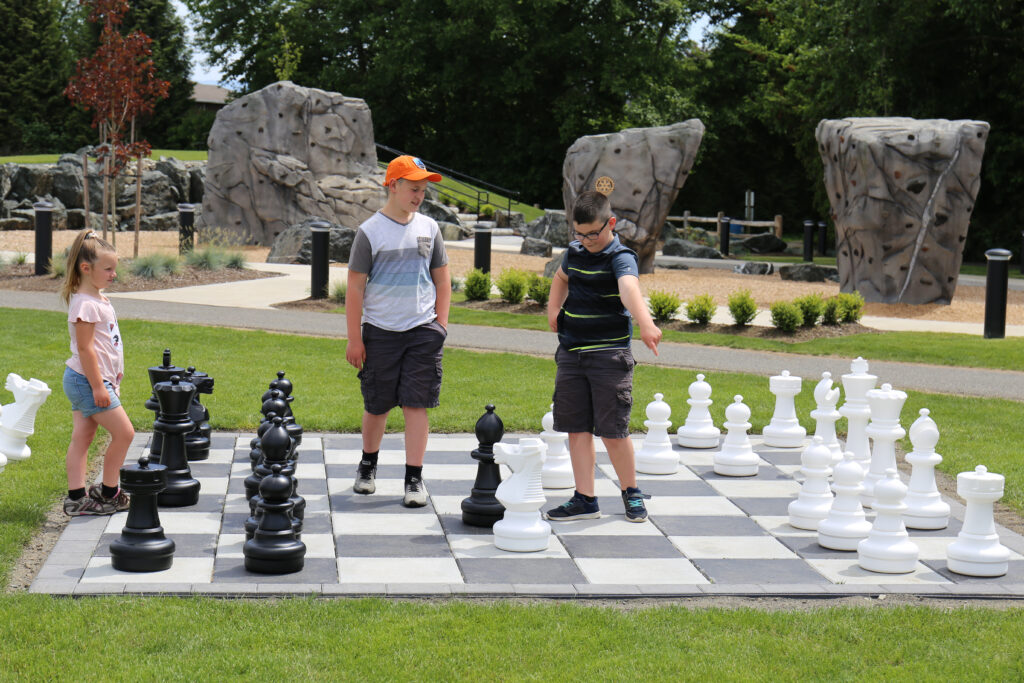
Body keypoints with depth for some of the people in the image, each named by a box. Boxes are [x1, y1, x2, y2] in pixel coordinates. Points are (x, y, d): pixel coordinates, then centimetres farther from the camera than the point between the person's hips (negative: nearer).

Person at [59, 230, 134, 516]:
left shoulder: (98, 299, 13)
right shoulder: (85, 304, -18)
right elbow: (85, 348, -21)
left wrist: (111, 379, 24)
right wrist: (98, 387, -21)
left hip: (83, 381, 10)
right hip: (88, 381, -10)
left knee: (82, 437, 7)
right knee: (124, 432, -4)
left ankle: (76, 498, 8)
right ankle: (108, 494, 7)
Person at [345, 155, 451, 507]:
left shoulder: (429, 227, 7)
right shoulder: (370, 231, -4)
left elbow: (442, 280, 15)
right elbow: (355, 288, -3)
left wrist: (440, 324, 6)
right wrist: (354, 339, -6)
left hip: (423, 331, 2)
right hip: (380, 331, -2)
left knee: (417, 405, -4)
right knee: (377, 405, 8)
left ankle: (414, 478, 0)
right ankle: (368, 465, 31)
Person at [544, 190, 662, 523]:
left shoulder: (621, 258, -12)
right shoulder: (575, 252, 9)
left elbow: (629, 288, -35)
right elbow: (561, 277, 33)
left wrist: (644, 322, -53)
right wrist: (553, 308, 16)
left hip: (610, 354, -6)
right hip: (571, 354, 6)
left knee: (612, 429, -4)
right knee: (576, 427, 5)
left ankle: (631, 492, 17)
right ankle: (585, 499, 13)